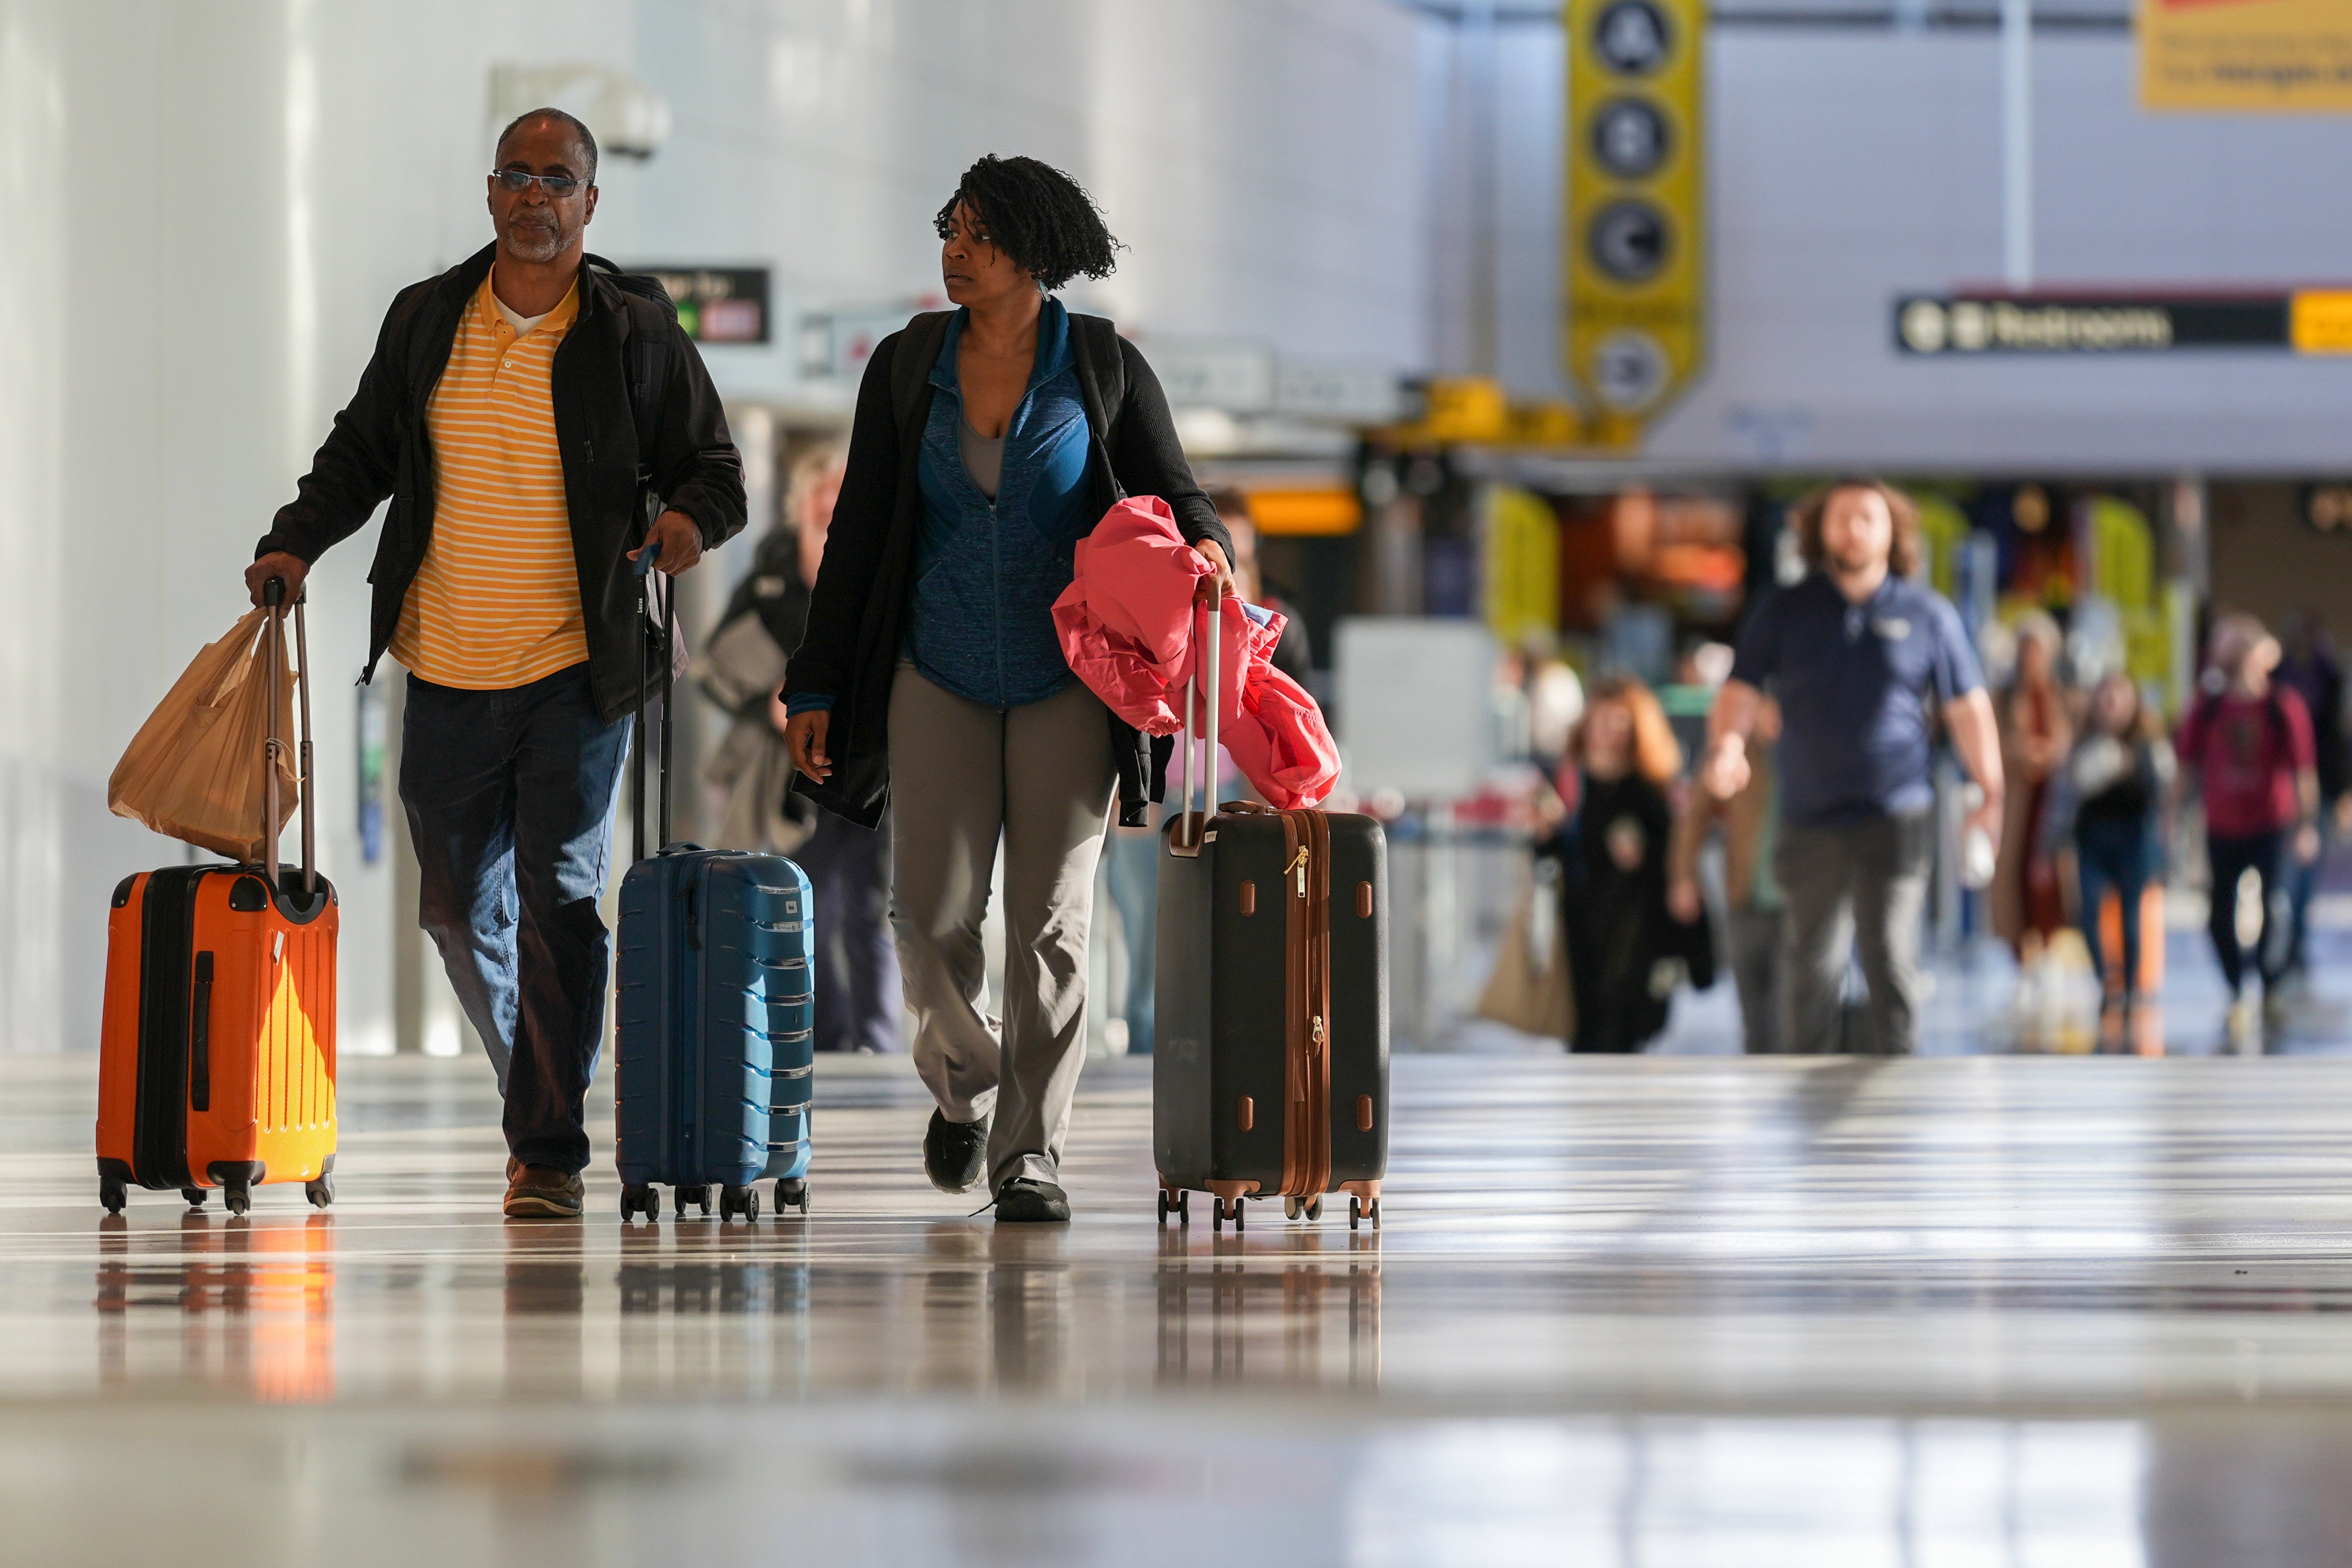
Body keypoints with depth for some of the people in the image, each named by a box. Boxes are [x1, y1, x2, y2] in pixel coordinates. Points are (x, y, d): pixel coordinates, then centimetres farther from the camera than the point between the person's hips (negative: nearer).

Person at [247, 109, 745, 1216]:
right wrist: (297, 542, 2)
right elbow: (363, 451, 17)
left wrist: (690, 516, -20)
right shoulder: (426, 321, 7)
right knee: (458, 909, 9)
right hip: (448, 670, 4)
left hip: (577, 670, -4)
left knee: (559, 901, -9)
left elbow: (712, 469, 2)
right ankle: (538, 1086, 30)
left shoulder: (635, 332, -1)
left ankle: (549, 1149, -6)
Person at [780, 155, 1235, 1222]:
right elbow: (860, 533, 5)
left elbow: (1172, 496, 3)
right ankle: (965, 1082, 24)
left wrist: (1204, 549, -23)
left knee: (1052, 915, -3)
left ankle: (1031, 1150, 5)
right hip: (941, 679, 2)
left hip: (1066, 681, -1)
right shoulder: (908, 366, 2)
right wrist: (815, 688, 3)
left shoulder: (1104, 370, -3)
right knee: (930, 906, -5)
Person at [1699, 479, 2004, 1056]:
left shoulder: (1928, 614, 6)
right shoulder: (1785, 612, 7)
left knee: (1891, 959, -7)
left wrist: (1990, 793, 3)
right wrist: (1726, 748, -15)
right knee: (1812, 967, 4)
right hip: (1811, 826, 1)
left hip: (1897, 824, -1)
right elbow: (1741, 692, 6)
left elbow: (1967, 706, 9)